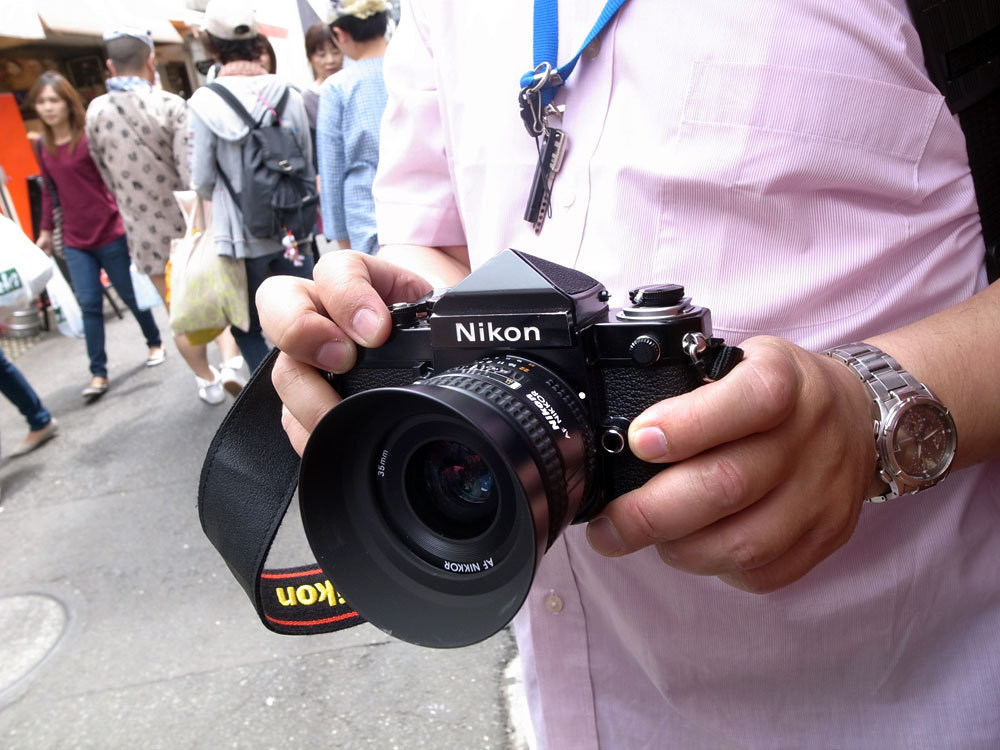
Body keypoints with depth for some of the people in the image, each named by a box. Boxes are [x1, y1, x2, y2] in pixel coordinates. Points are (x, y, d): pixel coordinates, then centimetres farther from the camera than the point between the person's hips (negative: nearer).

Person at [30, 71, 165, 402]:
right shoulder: (43, 147, 7)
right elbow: (49, 190, 15)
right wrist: (46, 231, 18)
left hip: (110, 233, -4)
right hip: (75, 241, 4)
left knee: (131, 294, 10)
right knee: (89, 304, 2)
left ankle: (155, 344, 34)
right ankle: (98, 374, 8)